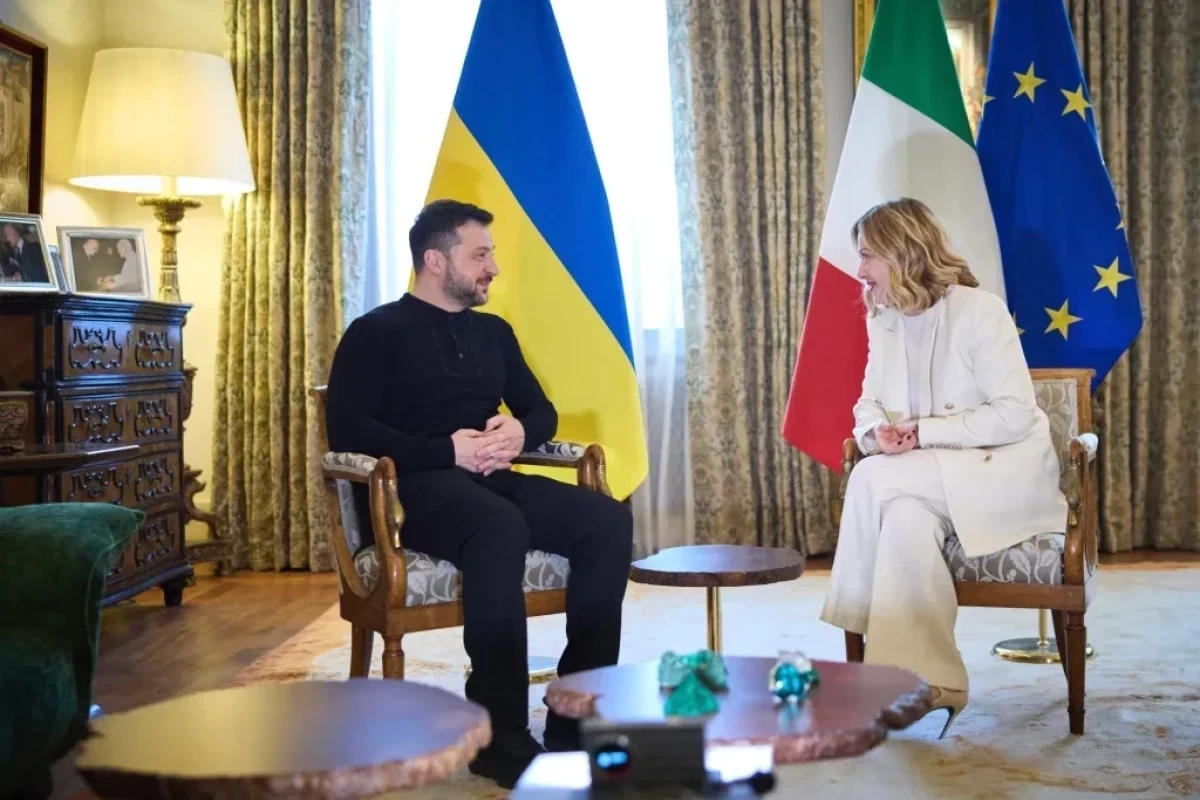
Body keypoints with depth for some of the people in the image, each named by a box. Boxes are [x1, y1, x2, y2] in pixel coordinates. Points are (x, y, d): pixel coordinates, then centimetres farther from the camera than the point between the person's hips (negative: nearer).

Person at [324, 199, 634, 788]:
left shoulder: (494, 332, 23)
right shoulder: (376, 332, 4)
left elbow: (542, 410, 25)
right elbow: (347, 430, -8)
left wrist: (520, 433, -1)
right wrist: (447, 451, -17)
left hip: (494, 481, 6)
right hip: (419, 487, -6)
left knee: (608, 520, -21)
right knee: (501, 528, -39)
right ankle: (501, 736, -33)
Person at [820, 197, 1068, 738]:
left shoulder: (979, 311, -14)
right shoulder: (882, 320, 6)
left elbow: (1015, 415, -17)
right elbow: (869, 404, 9)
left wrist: (926, 431, -22)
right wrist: (877, 431, -16)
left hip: (1004, 469, -5)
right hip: (934, 480, 5)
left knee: (876, 480, -28)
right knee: (906, 517, -31)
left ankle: (909, 675, -19)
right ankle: (929, 683, -23)